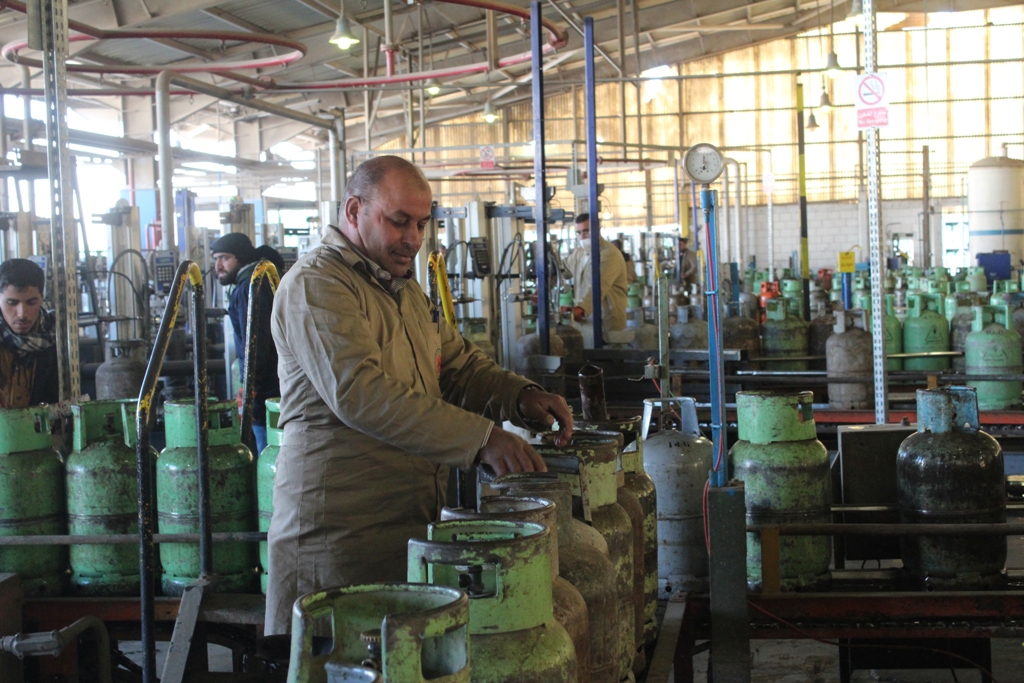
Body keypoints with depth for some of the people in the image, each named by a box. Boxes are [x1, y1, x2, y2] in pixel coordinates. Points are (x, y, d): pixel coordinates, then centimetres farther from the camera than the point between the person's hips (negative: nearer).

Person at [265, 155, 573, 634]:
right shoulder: (315, 285, -13)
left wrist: (522, 398, -4)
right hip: (337, 533, -8)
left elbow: (459, 365, 18)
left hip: (412, 520, 9)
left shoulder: (404, 289, 20)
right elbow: (361, 393, -26)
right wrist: (480, 439, -30)